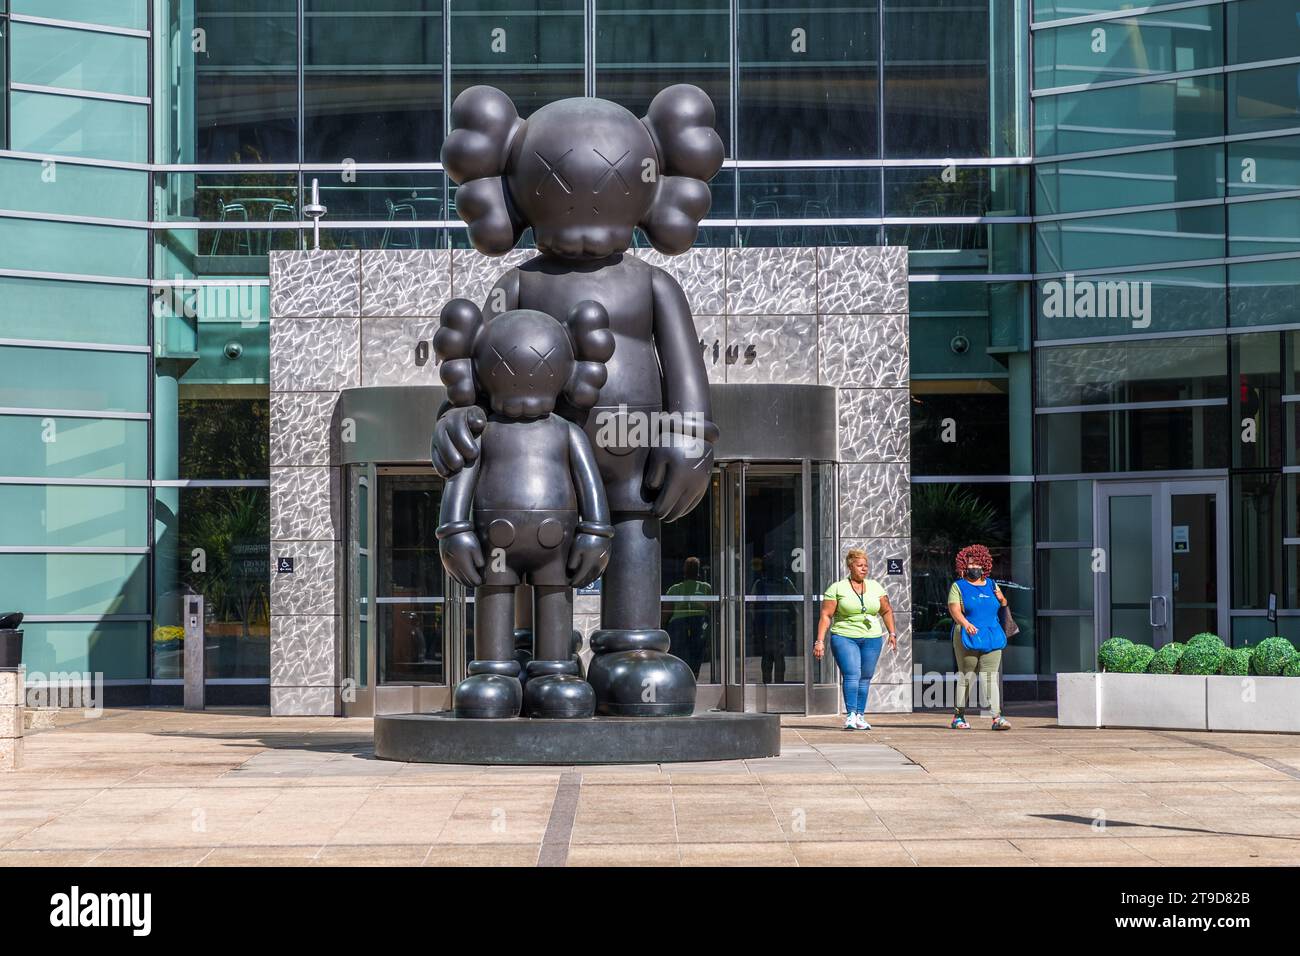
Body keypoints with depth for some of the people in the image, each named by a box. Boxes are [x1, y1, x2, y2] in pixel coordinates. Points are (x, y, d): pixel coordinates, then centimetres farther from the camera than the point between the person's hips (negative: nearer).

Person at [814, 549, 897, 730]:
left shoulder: (875, 587, 11)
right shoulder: (837, 588, -1)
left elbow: (886, 611, 21)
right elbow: (826, 616, -4)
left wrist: (892, 633, 13)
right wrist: (820, 641, -10)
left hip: (872, 639, 4)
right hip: (845, 638, -4)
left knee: (865, 678, 6)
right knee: (852, 675, -17)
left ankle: (860, 717, 13)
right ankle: (851, 715, -23)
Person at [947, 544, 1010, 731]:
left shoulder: (991, 585, 17)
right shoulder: (959, 586, 3)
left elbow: (1003, 606, 24)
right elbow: (954, 608, -10)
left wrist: (1001, 599, 0)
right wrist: (966, 624, -27)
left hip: (991, 638, 3)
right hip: (967, 638, -3)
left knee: (990, 675, -5)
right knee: (966, 675, 1)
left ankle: (997, 717, -14)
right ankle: (959, 716, 12)